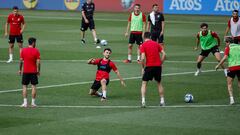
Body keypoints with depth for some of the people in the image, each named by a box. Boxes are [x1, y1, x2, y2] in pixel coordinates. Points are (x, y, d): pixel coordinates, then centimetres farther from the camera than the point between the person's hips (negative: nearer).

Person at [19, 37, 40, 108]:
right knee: (33, 86, 5)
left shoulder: (23, 50, -1)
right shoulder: (36, 51, -6)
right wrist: (38, 70, 1)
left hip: (25, 71, 1)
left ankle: (25, 102, 0)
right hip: (33, 71, -1)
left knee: (24, 86, 6)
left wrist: (20, 69, 10)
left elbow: (21, 61, 0)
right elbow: (38, 62, -9)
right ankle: (33, 102, 3)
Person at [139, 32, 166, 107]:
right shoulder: (156, 44, 11)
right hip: (158, 66, 4)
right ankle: (162, 101, 20)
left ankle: (143, 101, -10)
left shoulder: (143, 45, -2)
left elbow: (143, 58, -13)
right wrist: (160, 63, 10)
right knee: (159, 83, 21)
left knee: (144, 83, 5)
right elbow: (164, 54, 3)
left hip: (149, 66, -4)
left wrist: (143, 67, -1)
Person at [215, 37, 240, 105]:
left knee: (229, 84, 5)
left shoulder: (228, 48, 1)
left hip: (232, 68, -4)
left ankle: (231, 98, -9)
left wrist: (218, 65, -5)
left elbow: (225, 57, -10)